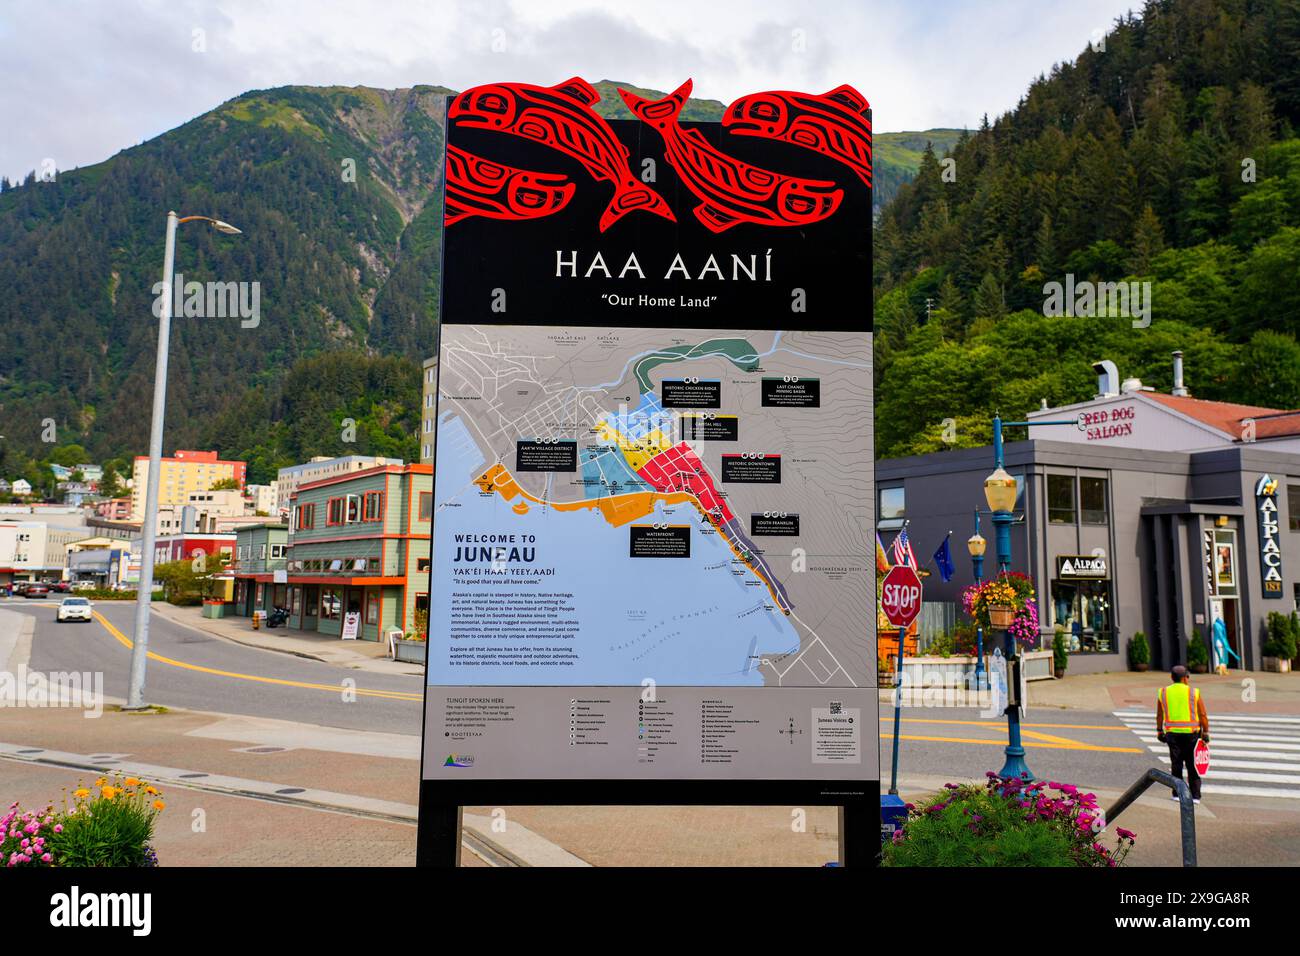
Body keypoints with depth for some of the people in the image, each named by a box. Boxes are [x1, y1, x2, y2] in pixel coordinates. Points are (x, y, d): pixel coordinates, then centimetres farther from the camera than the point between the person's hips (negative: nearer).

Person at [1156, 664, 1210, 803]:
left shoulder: (1163, 693, 4)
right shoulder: (1194, 693, -3)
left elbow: (1159, 716, 8)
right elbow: (1203, 716, -4)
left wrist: (1159, 731, 16)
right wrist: (1205, 733, 2)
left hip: (1172, 733, 2)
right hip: (1191, 733, -2)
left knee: (1176, 764, 7)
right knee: (1193, 766, 5)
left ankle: (1177, 793, 8)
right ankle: (1195, 796, 7)